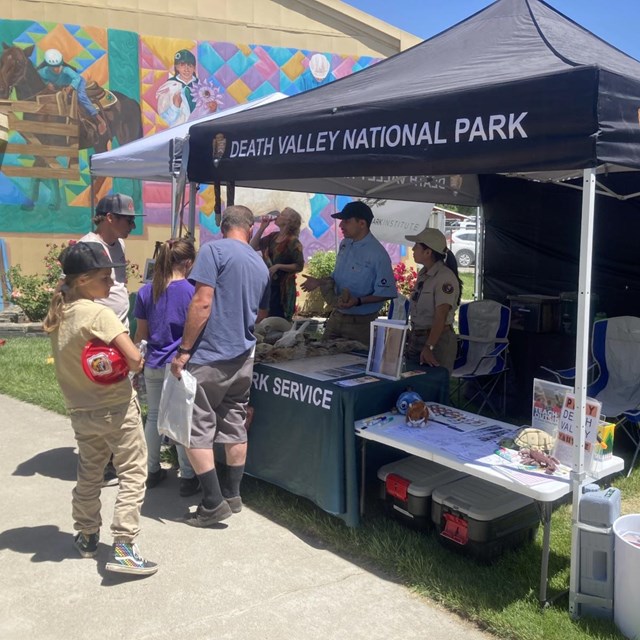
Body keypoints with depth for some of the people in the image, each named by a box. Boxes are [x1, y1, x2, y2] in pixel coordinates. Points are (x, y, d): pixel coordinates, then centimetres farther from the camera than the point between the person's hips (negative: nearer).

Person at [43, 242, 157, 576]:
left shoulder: (57, 314, 4)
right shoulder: (98, 314, -18)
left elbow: (70, 359, 12)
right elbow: (135, 360, -23)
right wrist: (123, 364, -4)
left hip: (81, 410, 7)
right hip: (116, 408, -7)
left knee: (88, 475, 21)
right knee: (133, 474, 1)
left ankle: (86, 536, 34)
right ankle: (123, 548, -2)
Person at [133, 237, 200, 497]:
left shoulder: (146, 292, 2)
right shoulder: (191, 292, -11)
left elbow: (141, 333, 6)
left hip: (153, 365, 4)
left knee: (154, 416, 16)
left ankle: (152, 471, 27)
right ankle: (188, 478, 11)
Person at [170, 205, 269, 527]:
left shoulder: (214, 250, -9)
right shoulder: (261, 265, 11)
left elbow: (202, 303, -17)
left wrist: (184, 350, -14)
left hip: (209, 358, -7)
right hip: (243, 358, 7)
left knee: (196, 430, 1)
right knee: (235, 426, 15)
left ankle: (213, 503, 3)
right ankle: (232, 494, 25)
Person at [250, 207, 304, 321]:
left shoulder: (293, 242, -10)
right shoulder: (273, 236, 9)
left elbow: (299, 266, -13)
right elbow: (253, 247, 9)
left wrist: (278, 266, -20)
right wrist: (262, 227, 4)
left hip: (282, 289, -6)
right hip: (268, 285, 6)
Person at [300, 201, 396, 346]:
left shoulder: (378, 254, -20)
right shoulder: (345, 244, 4)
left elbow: (386, 293, -17)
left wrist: (358, 301, -28)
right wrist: (319, 282, 3)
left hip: (360, 323, -7)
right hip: (336, 317, 7)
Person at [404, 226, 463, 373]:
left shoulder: (445, 277, -16)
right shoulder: (422, 274, 11)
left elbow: (440, 317, -24)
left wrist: (429, 347, -30)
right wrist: (411, 336, 14)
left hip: (438, 340, -8)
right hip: (416, 338, 8)